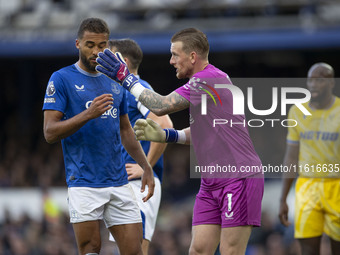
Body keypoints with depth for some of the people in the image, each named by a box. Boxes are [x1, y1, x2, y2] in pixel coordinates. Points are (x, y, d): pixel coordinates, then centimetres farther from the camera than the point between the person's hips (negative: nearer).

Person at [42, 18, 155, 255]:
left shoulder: (115, 82, 15)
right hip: (84, 184, -5)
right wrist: (88, 114, -21)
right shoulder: (62, 79, -2)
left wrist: (146, 167, 18)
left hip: (119, 182, 5)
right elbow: (50, 132, -9)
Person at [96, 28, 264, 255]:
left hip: (239, 179, -10)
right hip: (211, 183, 10)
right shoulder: (203, 82, 15)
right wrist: (164, 135, 9)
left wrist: (126, 78, -8)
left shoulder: (209, 80, -17)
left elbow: (161, 106, -18)